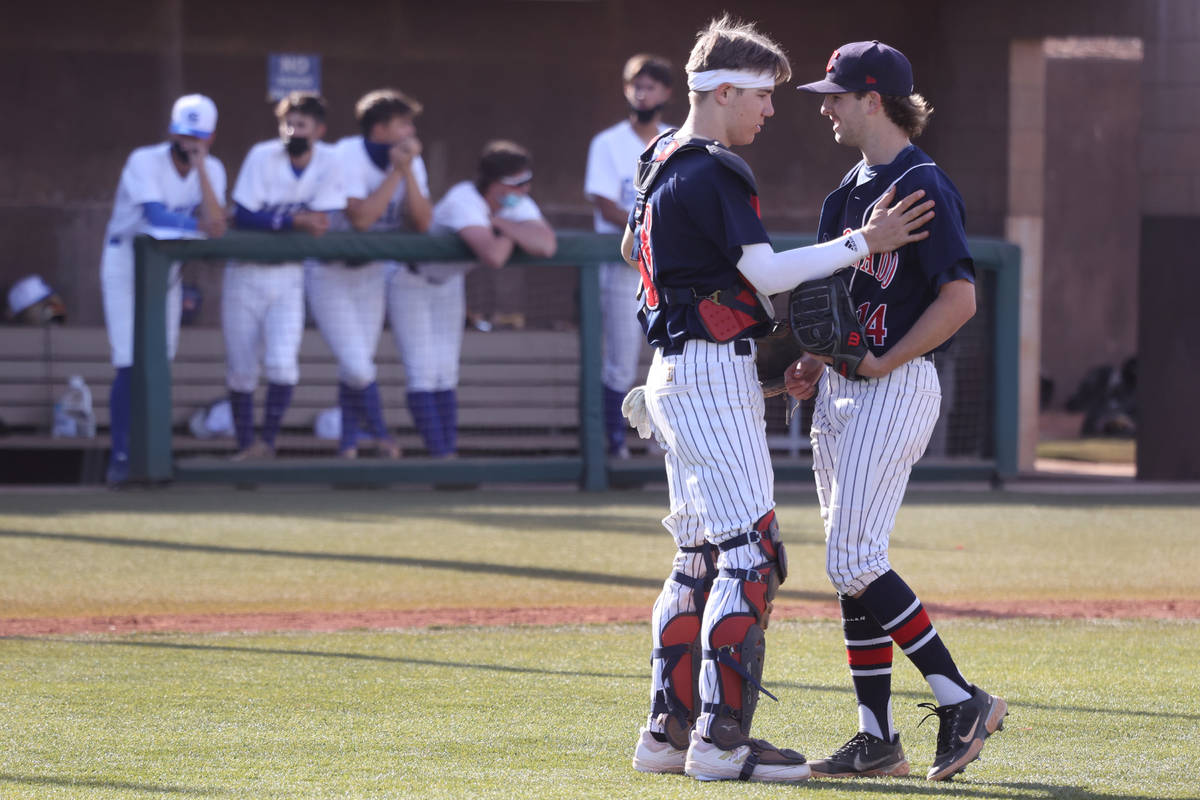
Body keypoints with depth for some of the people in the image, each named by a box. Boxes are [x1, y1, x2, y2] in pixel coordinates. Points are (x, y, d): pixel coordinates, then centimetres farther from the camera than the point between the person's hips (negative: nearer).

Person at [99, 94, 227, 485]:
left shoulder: (211, 171, -3)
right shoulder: (144, 162, -18)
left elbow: (216, 224, -18)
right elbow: (156, 216, -31)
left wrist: (199, 167, -22)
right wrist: (199, 225, -26)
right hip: (125, 262, -5)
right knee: (130, 363, -14)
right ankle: (120, 455, -11)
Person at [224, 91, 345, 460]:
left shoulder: (327, 161, -7)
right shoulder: (263, 156, -12)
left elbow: (322, 223, -11)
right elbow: (243, 217, -18)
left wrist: (271, 222, -20)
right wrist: (294, 222, -27)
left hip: (289, 275, 1)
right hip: (246, 274, -1)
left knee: (282, 364, -17)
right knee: (241, 371, 2)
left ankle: (268, 441, -4)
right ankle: (245, 446, 17)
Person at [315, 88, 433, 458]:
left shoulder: (410, 161, -8)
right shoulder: (348, 156, -25)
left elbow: (421, 223, -17)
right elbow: (361, 217, -35)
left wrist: (409, 170, -27)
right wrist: (396, 171, -32)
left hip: (373, 271, 5)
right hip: (331, 272, -5)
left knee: (358, 365, 7)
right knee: (356, 365, -12)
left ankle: (348, 444, 23)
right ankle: (379, 431, 12)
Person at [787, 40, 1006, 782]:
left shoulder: (923, 185, -12)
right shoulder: (853, 188, 17)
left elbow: (960, 296, -18)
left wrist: (882, 362, -17)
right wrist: (809, 362, 8)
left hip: (896, 387, -9)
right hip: (843, 390, 9)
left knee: (855, 562, -15)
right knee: (852, 566, 7)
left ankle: (962, 702, -9)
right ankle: (878, 739, 10)